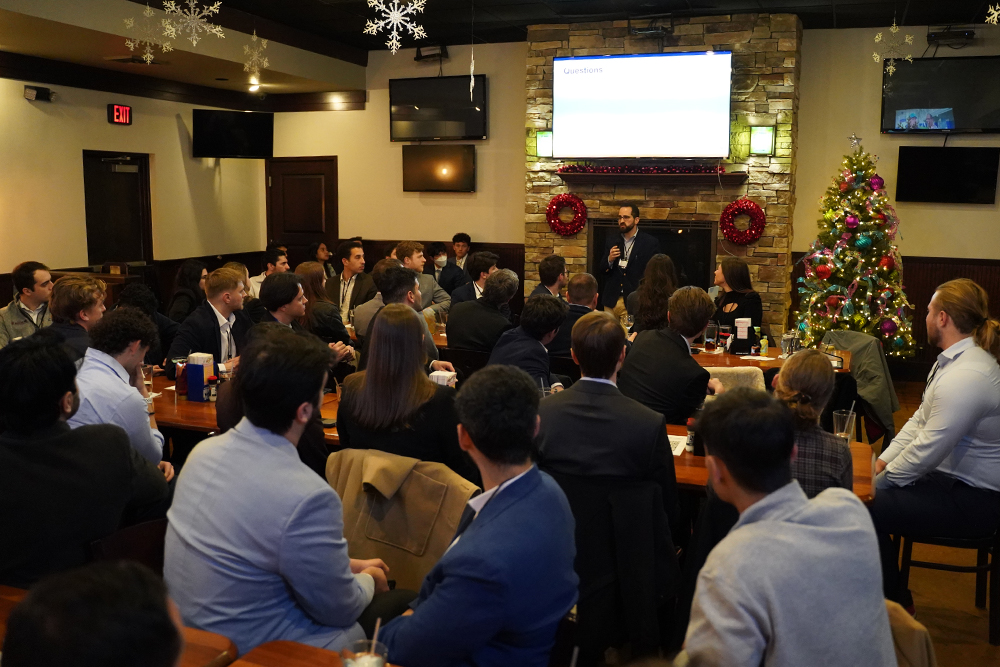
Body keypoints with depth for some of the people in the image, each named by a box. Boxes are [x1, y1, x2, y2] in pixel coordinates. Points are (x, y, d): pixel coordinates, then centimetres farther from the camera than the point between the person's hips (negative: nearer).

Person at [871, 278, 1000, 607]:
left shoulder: (965, 377, -28)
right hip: (949, 474, 10)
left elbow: (926, 452, -25)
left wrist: (880, 480, -12)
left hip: (974, 500, -10)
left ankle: (896, 605, 4)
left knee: (868, 509, -19)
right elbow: (920, 419, 10)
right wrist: (884, 460, 1)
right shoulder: (954, 359, 6)